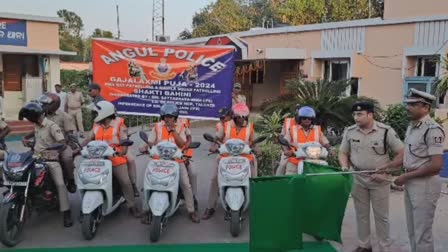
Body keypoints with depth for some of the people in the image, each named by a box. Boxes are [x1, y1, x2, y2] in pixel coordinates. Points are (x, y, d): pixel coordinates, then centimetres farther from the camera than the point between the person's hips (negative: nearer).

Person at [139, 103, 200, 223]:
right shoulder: (157, 127, 4)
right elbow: (151, 143, 1)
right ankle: (149, 210, 1)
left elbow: (182, 144, -9)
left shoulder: (180, 127, 4)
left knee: (186, 184, -10)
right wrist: (145, 147, -20)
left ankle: (191, 211, 4)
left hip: (177, 160, 0)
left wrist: (173, 130, -13)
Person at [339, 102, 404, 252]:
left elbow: (401, 154, -8)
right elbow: (343, 153, 9)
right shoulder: (349, 132, -2)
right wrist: (345, 166, -11)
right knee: (361, 214, 14)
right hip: (358, 179, 4)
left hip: (379, 180, -3)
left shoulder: (386, 131, -13)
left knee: (381, 216, 7)